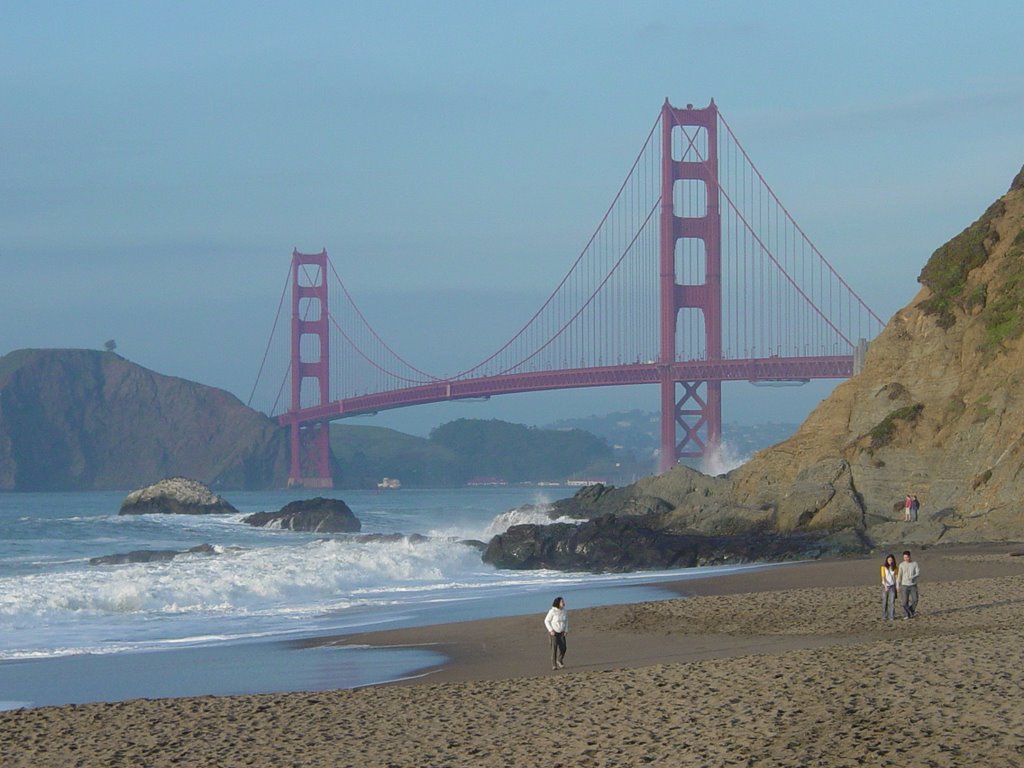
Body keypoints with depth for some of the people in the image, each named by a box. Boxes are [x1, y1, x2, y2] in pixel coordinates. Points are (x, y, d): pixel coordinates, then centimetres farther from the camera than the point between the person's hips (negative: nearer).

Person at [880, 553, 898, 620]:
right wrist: (885, 586, -26)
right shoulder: (884, 567, -7)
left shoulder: (894, 567, 0)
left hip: (892, 586, 1)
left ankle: (892, 616, -3)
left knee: (892, 601, -7)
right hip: (885, 586, -1)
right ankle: (884, 615, 16)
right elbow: (883, 577, -14)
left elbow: (896, 577, 2)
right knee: (885, 601, 5)